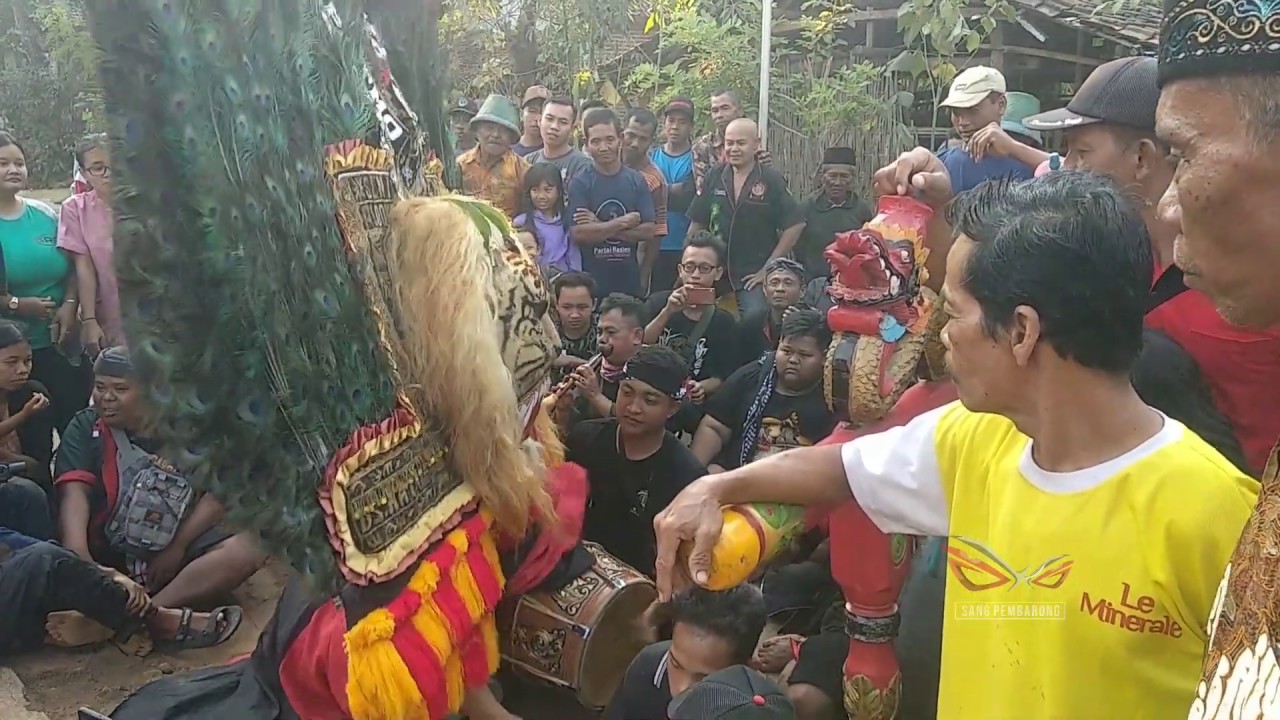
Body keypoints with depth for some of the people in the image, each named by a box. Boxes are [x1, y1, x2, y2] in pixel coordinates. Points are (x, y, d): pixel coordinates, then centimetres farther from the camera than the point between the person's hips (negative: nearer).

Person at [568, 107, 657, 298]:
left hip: (629, 282, 3)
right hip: (590, 282, -2)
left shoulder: (637, 181, 4)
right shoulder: (580, 183, -4)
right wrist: (624, 222, -10)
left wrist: (600, 226, -12)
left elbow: (649, 232, -4)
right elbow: (578, 234, -14)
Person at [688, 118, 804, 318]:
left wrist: (769, 267, -8)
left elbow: (795, 225, -7)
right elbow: (697, 224, 9)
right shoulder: (714, 177, 5)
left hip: (754, 277, -3)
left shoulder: (772, 180, -4)